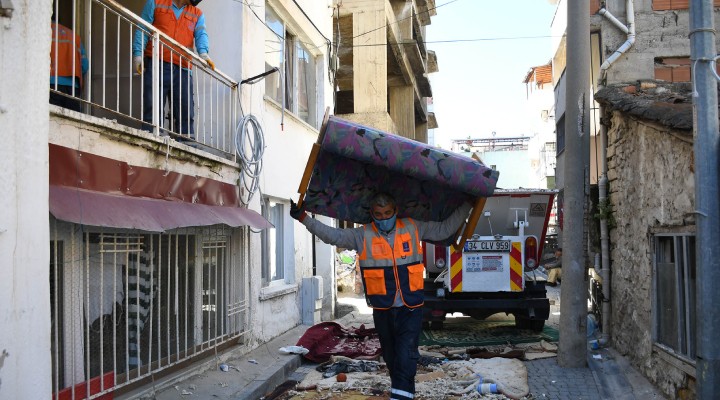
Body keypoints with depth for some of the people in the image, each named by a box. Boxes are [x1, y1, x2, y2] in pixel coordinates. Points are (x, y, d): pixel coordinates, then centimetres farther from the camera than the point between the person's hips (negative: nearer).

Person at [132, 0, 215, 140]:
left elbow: (201, 34, 1)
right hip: (156, 64, -2)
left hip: (182, 68, 2)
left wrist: (203, 53, -20)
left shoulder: (197, 14, 18)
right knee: (152, 107, -5)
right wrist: (138, 54, -6)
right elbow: (142, 29, 7)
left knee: (186, 109, -4)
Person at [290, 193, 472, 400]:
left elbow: (444, 229, 14)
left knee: (406, 355, -11)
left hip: (411, 308, -1)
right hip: (382, 310, 1)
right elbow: (332, 235, -4)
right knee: (390, 355, 14)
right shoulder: (363, 235, 1)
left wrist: (466, 206, 11)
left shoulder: (413, 228, 5)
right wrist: (304, 217, -12)